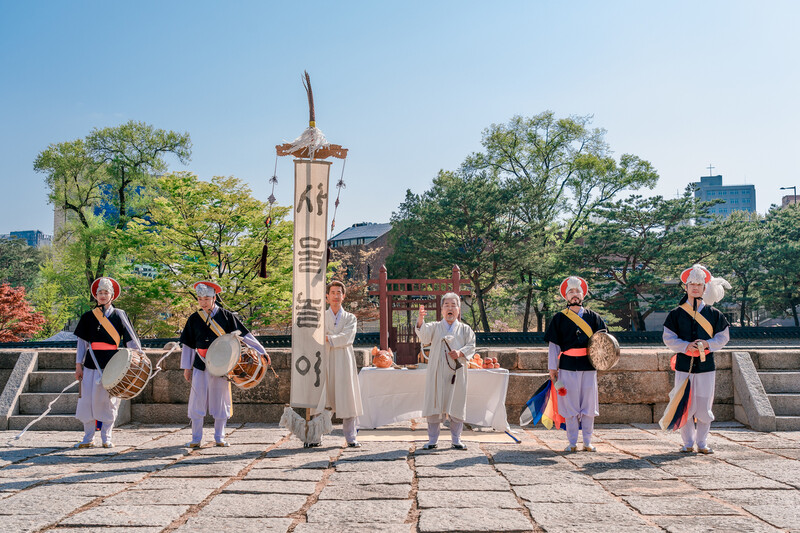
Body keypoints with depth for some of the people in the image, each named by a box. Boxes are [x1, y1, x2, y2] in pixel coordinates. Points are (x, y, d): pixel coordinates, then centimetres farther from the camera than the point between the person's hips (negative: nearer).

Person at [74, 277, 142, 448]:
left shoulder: (119, 315, 5)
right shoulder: (88, 317, 8)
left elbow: (131, 340, 5)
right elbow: (82, 342, 9)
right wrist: (78, 365, 5)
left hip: (112, 363, -1)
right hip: (92, 363, 1)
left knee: (109, 399, 2)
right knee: (87, 399, 1)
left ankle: (106, 437, 14)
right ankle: (88, 437, 14)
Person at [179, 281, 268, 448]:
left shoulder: (226, 316, -2)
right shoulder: (194, 319, 3)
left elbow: (244, 335, 1)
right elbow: (188, 345, 10)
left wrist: (261, 351, -1)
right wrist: (186, 367, 8)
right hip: (200, 365, 1)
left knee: (221, 400, 5)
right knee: (197, 401, -1)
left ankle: (219, 438, 17)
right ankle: (196, 439, 10)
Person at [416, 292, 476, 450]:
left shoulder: (465, 329, 11)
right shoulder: (435, 327, 8)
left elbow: (471, 346, 3)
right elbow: (424, 336, -12)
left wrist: (460, 353, -18)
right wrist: (420, 321, -31)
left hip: (457, 373, 0)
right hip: (437, 373, 0)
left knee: (457, 406, 3)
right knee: (434, 404, 1)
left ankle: (456, 439, 17)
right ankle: (432, 439, 12)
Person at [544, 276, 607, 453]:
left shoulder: (592, 317, 10)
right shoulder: (560, 318, 6)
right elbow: (553, 344, 5)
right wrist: (552, 367, 1)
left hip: (588, 365, 2)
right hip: (568, 366, -1)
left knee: (589, 403, 3)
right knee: (570, 403, 0)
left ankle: (587, 442, 14)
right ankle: (572, 443, 10)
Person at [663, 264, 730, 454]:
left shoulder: (714, 314, 6)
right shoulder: (676, 314, 3)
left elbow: (723, 337, 8)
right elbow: (668, 338, 1)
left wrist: (707, 344, -11)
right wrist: (686, 346, -15)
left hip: (706, 366, 1)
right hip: (684, 365, 0)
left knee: (704, 407, 3)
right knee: (685, 406, 3)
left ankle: (702, 443, 16)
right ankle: (688, 443, 15)